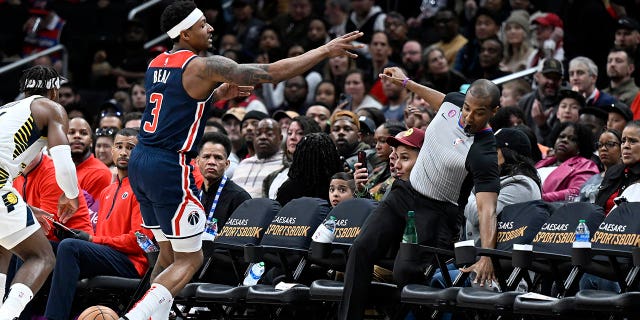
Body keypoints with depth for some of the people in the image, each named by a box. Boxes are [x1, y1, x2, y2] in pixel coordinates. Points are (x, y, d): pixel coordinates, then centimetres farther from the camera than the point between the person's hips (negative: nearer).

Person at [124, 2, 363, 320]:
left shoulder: (156, 64, 13)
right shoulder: (203, 66, -12)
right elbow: (271, 73, -12)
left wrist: (218, 94, 20)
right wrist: (326, 50, -5)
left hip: (139, 161, 8)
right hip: (170, 166, -8)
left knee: (169, 253, 19)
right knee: (189, 260, -1)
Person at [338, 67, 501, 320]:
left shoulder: (483, 154, -26)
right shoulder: (454, 102, -6)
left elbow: (487, 208, -32)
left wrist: (486, 256, -44)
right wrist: (406, 83, 30)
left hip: (436, 212, -7)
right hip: (404, 193, 7)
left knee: (409, 275, -21)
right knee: (361, 249, -7)